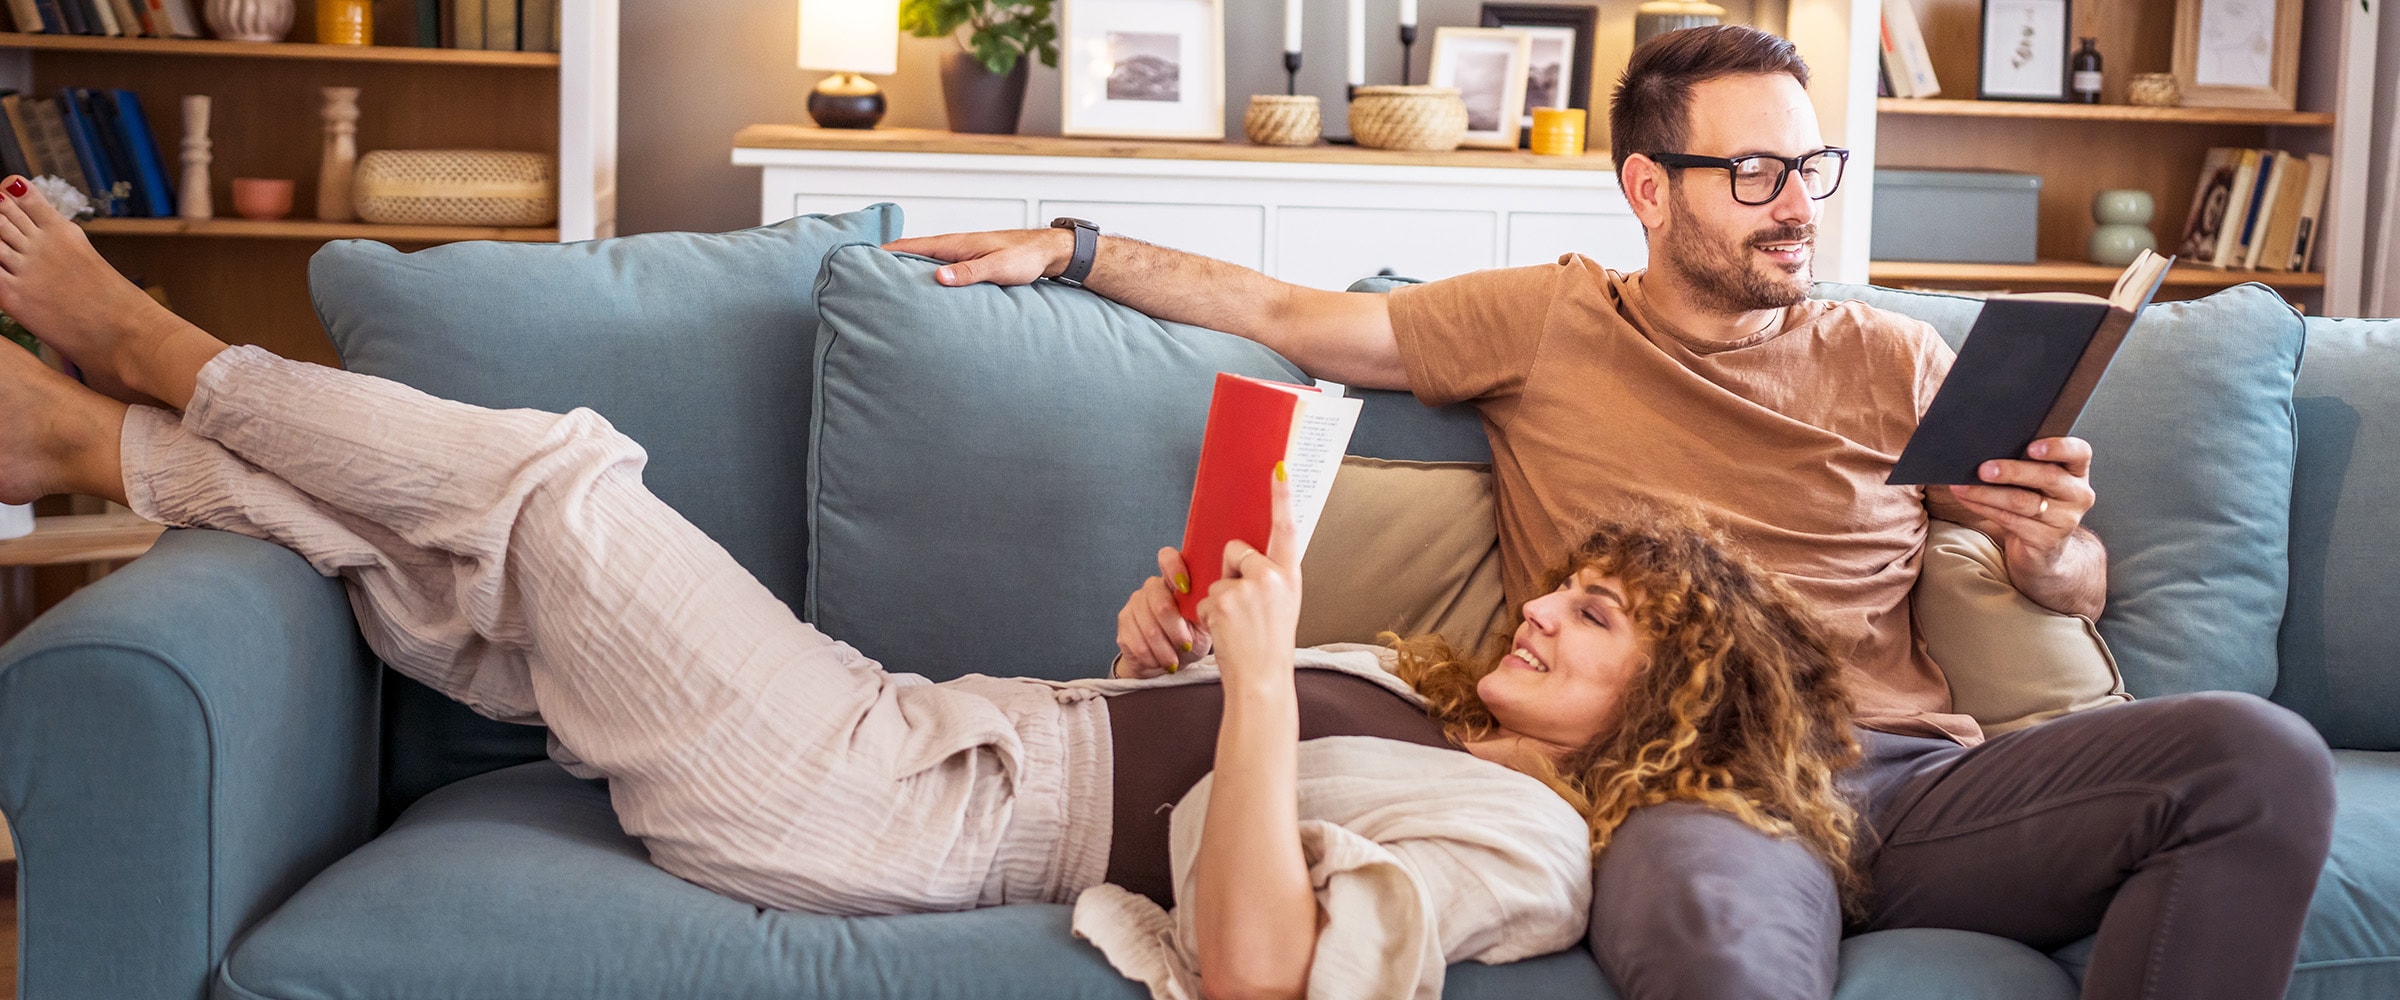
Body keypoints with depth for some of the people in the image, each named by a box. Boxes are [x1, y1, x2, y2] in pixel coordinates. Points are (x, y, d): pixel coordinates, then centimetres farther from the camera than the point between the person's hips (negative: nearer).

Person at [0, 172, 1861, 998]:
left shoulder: (1525, 840, -11)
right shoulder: (1409, 681, 17)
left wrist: (1259, 677, -27)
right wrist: (1158, 648, 2)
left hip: (883, 815, -8)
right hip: (912, 720, 8)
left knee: (557, 474, -10)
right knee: (446, 562, 5)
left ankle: (155, 355, 12)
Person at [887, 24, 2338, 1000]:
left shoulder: (1895, 362, 20)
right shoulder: (1541, 324, 16)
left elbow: (2080, 595, 23)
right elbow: (1291, 314, 23)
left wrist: (2050, 543, -1)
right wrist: (1070, 248, 22)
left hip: (1915, 776, 5)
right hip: (1687, 789, -4)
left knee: (2258, 757, -24)